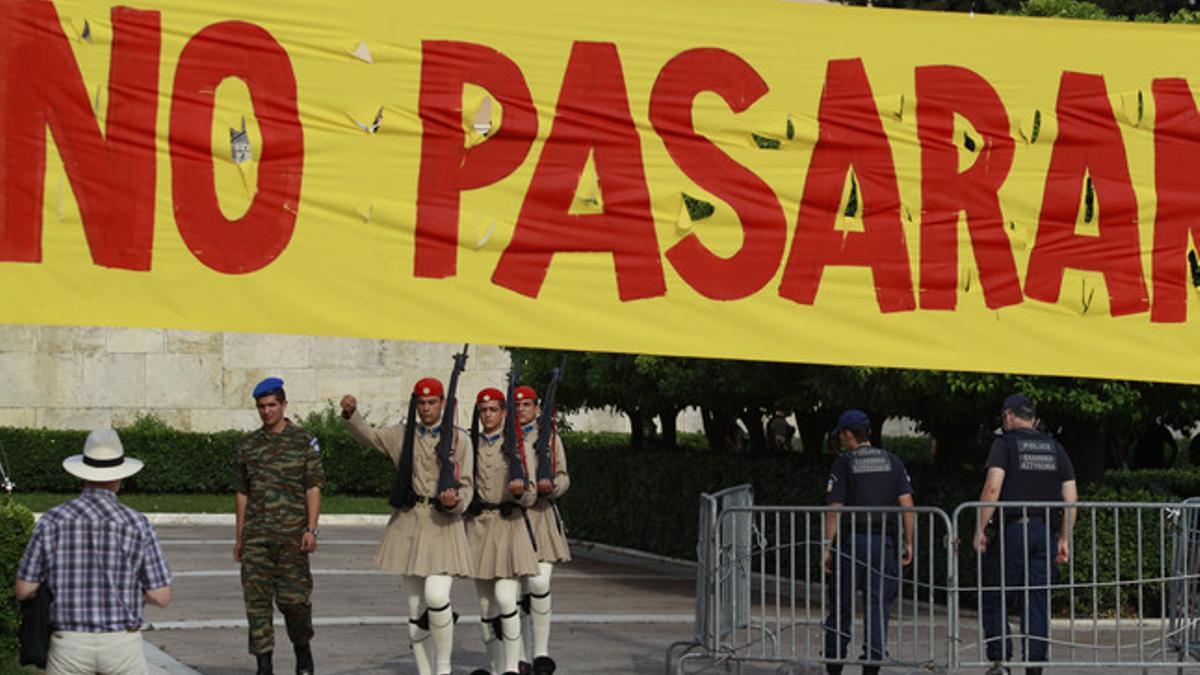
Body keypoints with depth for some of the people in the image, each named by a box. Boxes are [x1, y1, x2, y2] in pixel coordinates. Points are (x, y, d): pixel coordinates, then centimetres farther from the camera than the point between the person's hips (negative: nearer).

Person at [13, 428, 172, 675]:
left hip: (69, 645, 0)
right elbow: (161, 597, -3)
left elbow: (23, 590, 0)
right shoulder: (136, 524, -5)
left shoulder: (53, 521, -3)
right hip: (122, 645, 0)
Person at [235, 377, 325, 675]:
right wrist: (239, 536, 12)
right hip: (256, 535, 3)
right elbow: (242, 492, 15)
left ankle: (303, 651, 20)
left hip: (291, 534, -3)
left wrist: (311, 529, -10)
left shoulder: (304, 442, 2)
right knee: (256, 598, -2)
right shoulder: (248, 445, 12)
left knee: (293, 598, -3)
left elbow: (314, 488, -1)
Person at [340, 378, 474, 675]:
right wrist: (351, 414, -14)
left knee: (436, 595, -21)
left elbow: (466, 486, 0)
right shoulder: (403, 434, 11)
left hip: (443, 524, -4)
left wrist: (454, 501, -22)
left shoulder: (459, 439, 1)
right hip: (409, 522, 4)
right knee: (415, 607, 6)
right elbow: (368, 436, 5)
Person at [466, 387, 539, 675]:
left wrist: (520, 490, -24)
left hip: (509, 524, -4)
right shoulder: (470, 445, 8)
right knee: (486, 603, 7)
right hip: (478, 525, 4)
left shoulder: (516, 445, 1)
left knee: (505, 598, -17)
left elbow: (529, 497, -4)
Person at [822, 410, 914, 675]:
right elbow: (907, 504, 2)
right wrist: (908, 543, 6)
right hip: (883, 543, 2)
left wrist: (827, 547, -5)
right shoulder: (892, 462, 9)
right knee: (878, 606, 3)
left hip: (850, 541, -2)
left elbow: (834, 510, -7)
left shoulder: (843, 464, -1)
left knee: (841, 606, 7)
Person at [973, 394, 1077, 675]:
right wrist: (1064, 539, 14)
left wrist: (981, 529, -10)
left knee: (995, 599, 2)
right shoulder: (1054, 447, 14)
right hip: (1045, 531, 4)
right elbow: (1071, 497, 11)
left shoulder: (1005, 443, 0)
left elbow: (993, 487, -13)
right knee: (1038, 603, 5)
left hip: (1011, 529, -4)